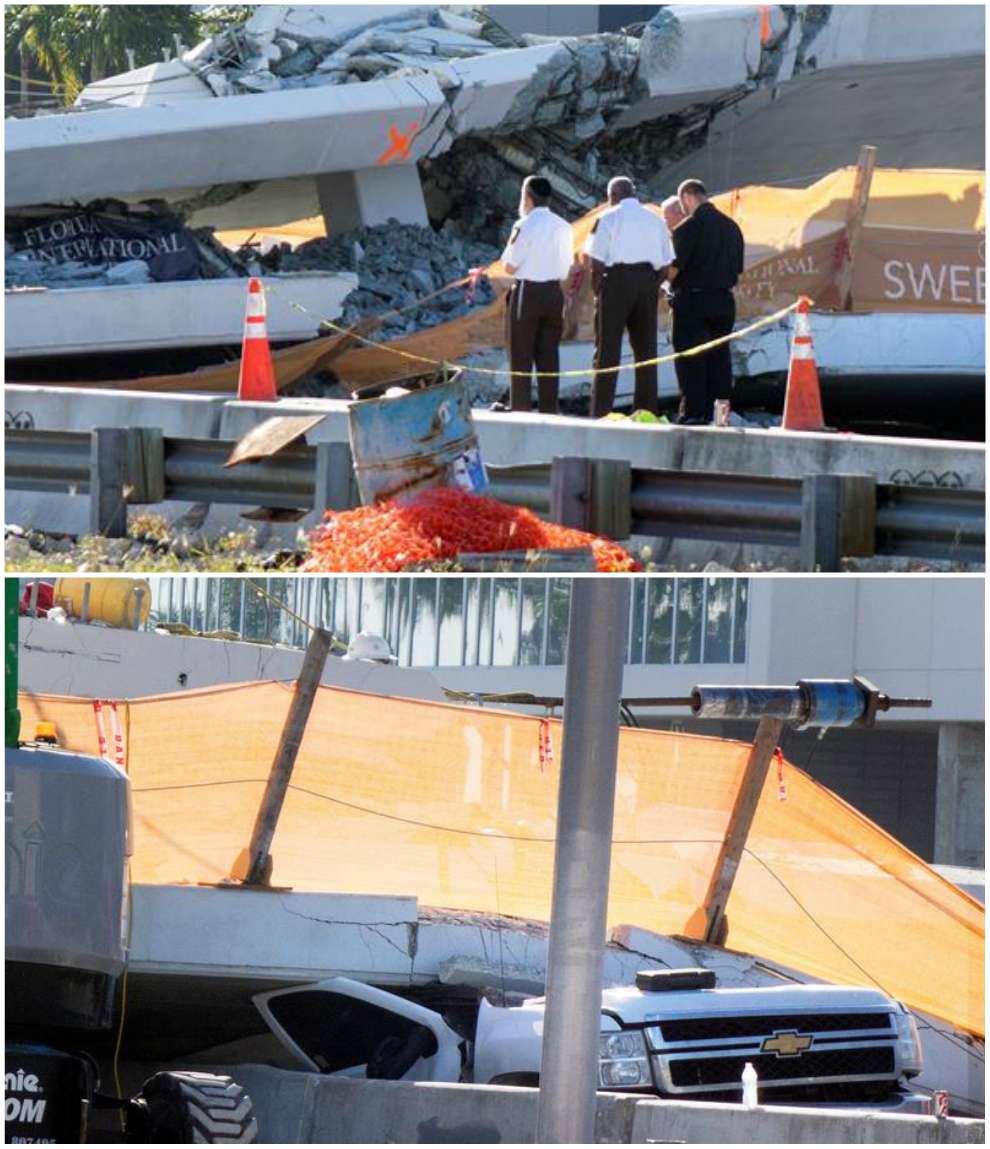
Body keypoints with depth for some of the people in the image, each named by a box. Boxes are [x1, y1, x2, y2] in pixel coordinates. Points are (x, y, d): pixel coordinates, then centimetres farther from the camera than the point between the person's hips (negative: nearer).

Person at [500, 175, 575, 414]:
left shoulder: (525, 226, -13)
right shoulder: (563, 227, 6)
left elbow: (510, 267, -12)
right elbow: (566, 266, 11)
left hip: (527, 291, -6)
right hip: (554, 292, 6)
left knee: (521, 356, 1)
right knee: (548, 356, 9)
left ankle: (520, 409, -1)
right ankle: (549, 409, 9)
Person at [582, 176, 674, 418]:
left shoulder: (608, 218, -4)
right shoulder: (655, 220, 10)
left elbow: (596, 262, -8)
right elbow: (665, 265, 8)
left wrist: (597, 289, 3)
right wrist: (653, 285, 13)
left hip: (616, 280, -4)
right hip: (648, 281, 4)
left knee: (607, 351, -1)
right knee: (645, 350, 8)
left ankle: (600, 412, -5)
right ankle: (647, 412, 8)